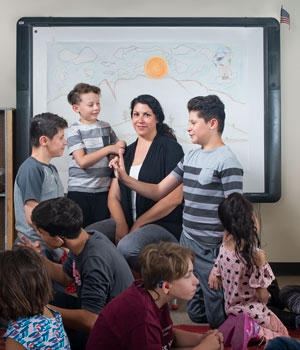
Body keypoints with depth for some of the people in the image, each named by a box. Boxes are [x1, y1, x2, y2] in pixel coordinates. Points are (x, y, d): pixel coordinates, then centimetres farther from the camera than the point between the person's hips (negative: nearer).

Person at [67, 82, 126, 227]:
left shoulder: (106, 127, 7)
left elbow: (117, 151, 16)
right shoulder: (75, 130, -5)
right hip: (79, 191, -3)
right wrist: (109, 149, -15)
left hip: (103, 190, 3)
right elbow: (82, 161, -15)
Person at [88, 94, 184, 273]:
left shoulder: (170, 148, -3)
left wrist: (138, 224, -10)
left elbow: (174, 198, -13)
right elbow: (114, 196, 10)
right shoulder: (127, 152, 15)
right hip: (127, 221, 6)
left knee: (127, 246, -34)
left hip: (163, 224, -5)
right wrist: (121, 225, -8)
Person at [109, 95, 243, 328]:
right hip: (186, 244, 7)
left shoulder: (227, 162, -14)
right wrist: (125, 178, 0)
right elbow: (159, 191, 12)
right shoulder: (190, 157, 9)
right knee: (195, 315, 17)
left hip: (212, 250, -7)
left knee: (219, 320, 6)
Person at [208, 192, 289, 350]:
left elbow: (213, 281, -1)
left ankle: (236, 325, 0)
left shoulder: (223, 248, -12)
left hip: (232, 308, 6)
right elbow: (262, 296, -20)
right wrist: (261, 263, -11)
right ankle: (253, 329, -11)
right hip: (251, 310, -6)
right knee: (283, 335, 17)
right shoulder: (254, 256, -30)